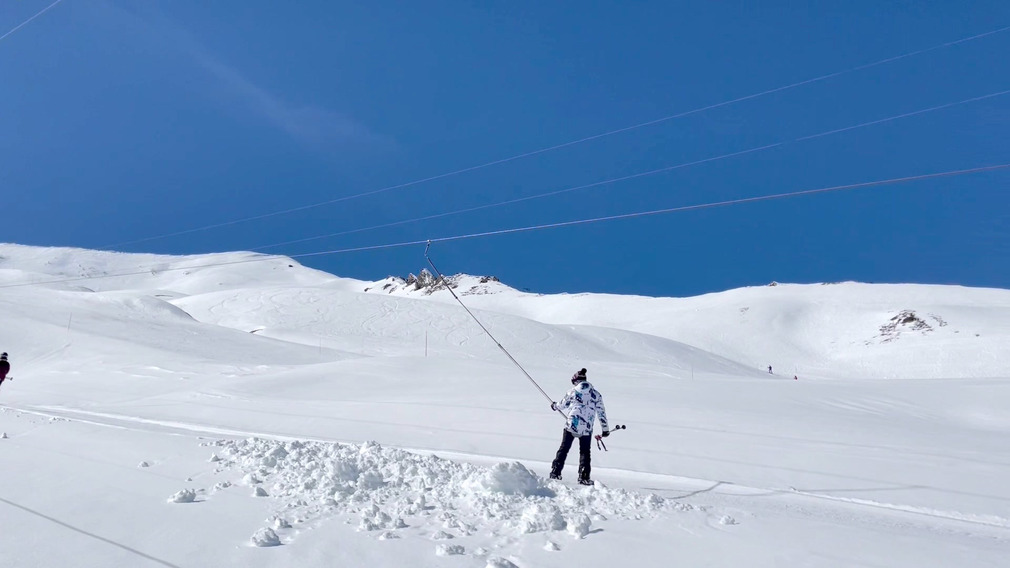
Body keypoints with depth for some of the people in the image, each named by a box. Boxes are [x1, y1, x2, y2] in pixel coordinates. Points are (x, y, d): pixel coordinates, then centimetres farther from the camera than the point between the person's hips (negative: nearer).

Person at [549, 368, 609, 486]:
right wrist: (605, 429, 17)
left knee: (564, 449, 11)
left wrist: (554, 406, 34)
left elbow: (563, 405, 12)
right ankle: (584, 477, 5)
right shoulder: (596, 394, 5)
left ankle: (555, 472, 11)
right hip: (586, 428, 1)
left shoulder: (573, 391, -1)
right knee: (585, 452, 13)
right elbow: (602, 412, 8)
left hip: (571, 425, -1)